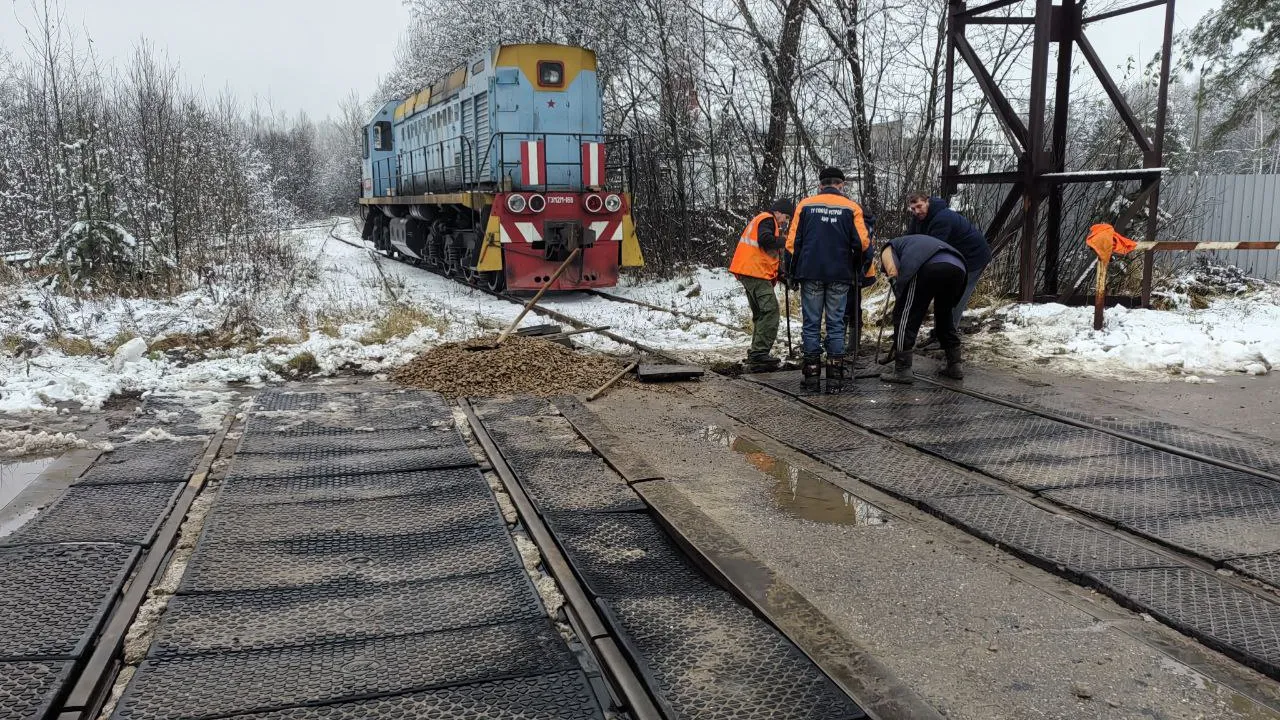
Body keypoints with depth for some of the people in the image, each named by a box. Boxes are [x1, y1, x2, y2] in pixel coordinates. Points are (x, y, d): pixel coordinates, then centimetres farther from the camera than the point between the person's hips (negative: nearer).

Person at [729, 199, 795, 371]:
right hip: (756, 272, -11)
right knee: (770, 311, -15)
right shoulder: (767, 219, -6)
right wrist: (783, 240, -8)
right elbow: (765, 240, -24)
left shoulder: (760, 219, 26)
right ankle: (759, 355, -20)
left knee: (761, 314, 15)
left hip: (747, 272, 11)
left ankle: (756, 354, 18)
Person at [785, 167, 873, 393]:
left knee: (811, 324, 6)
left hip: (810, 273, 0)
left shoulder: (805, 205, 4)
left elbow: (792, 241, 1)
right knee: (836, 324, 5)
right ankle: (835, 378, 4)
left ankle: (812, 376, 7)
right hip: (839, 275, 0)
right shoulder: (851, 208, 3)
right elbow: (862, 243, -5)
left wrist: (794, 270, 12)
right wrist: (859, 264, 14)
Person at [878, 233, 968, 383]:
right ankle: (954, 366, 30)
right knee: (945, 315, 27)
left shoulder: (888, 249, 30)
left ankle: (902, 371, 5)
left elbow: (893, 271, 6)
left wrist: (900, 297, 20)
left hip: (929, 266, -7)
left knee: (905, 316, 6)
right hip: (957, 267, 7)